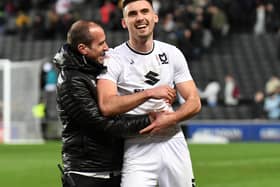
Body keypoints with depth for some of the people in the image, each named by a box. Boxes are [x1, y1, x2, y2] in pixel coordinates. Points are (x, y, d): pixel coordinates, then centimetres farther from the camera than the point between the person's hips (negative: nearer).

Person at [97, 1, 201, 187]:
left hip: (174, 143, 4)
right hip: (138, 149, -4)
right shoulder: (114, 60, -6)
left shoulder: (172, 54, 8)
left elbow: (194, 102, 5)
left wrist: (170, 119, -14)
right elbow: (107, 106, -22)